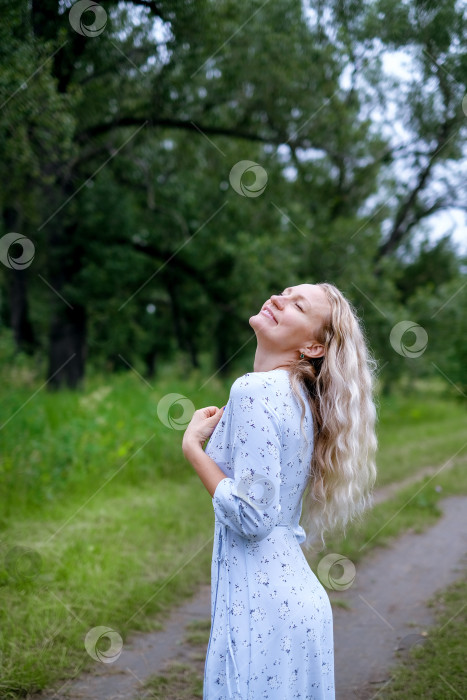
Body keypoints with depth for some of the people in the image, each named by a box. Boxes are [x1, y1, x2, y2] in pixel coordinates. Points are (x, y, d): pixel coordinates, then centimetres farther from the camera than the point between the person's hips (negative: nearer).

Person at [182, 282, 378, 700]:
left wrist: (193, 446, -11)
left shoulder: (255, 390, -17)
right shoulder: (298, 398, 10)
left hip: (263, 605, -9)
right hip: (296, 594, 9)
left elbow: (251, 515, -20)